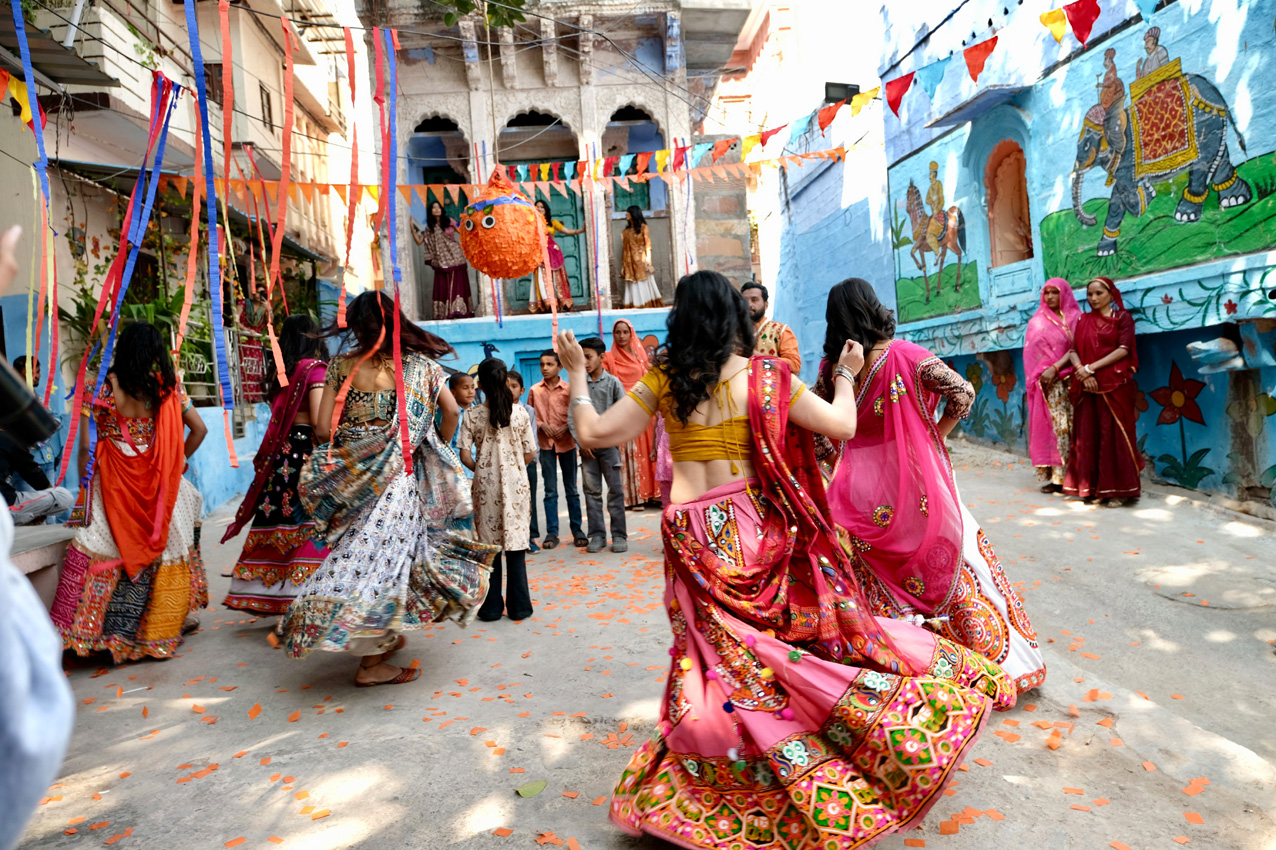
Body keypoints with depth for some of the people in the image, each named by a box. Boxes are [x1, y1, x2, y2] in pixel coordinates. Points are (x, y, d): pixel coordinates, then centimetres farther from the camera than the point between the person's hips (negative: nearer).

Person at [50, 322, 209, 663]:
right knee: (163, 549, 14)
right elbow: (199, 429, 1)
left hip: (116, 486, -2)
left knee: (107, 555, 4)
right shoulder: (168, 386, 0)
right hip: (160, 488, 3)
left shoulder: (104, 387, -6)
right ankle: (162, 629, 26)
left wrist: (84, 488, 2)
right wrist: (177, 464, 12)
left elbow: (86, 446, -9)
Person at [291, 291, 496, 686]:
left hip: (352, 476, 2)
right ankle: (371, 662, 4)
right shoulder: (420, 364, 0)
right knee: (385, 553, 1)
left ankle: (385, 638, 27)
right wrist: (438, 447, 15)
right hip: (400, 475, -2)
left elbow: (322, 429, -3)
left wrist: (350, 443, 16)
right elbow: (452, 412, -1)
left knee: (362, 551, 16)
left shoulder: (341, 366, 0)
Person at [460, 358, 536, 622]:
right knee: (516, 543, 6)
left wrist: (480, 469, 10)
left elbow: (465, 456, -9)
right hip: (515, 484, 0)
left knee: (489, 545, 9)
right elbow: (530, 453, -2)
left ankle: (491, 607, 16)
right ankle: (519, 606, 12)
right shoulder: (519, 412, -5)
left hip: (485, 485, 0)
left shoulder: (472, 416, -5)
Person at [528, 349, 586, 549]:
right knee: (550, 491, 5)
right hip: (546, 444, 1)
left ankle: (577, 529, 15)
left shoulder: (568, 389, -2)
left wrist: (567, 428, -14)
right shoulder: (534, 390, 2)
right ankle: (552, 532, 11)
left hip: (567, 442, -1)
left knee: (571, 489, 8)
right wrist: (542, 425, -10)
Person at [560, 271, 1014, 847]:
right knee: (801, 632, 14)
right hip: (754, 530, -1)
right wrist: (846, 374, 16)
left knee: (720, 659, 14)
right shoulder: (765, 377, -5)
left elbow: (595, 434, -1)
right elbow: (841, 425, -3)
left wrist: (577, 373, 12)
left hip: (691, 536, 1)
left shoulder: (662, 382, -2)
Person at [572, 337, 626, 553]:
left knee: (615, 490, 0)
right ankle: (597, 535, 12)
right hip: (587, 444, 2)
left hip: (608, 444, -2)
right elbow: (571, 416, 4)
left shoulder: (612, 382, 1)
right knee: (591, 491, 5)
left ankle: (619, 535, 7)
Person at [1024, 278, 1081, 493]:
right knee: (1052, 426, -3)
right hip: (1048, 383, 0)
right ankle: (1055, 477, -2)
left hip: (1069, 381, 0)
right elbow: (1038, 351, 4)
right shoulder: (1038, 322, 12)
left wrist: (1056, 368, -16)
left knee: (1072, 427, -4)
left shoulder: (1075, 318, 8)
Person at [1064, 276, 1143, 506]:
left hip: (1115, 385, -3)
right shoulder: (1083, 321, 14)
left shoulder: (1122, 318, 5)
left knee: (1114, 436, -4)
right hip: (1088, 386, 3)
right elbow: (1074, 350, 4)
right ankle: (1093, 487, 9)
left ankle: (1118, 489, 2)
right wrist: (1083, 373, -13)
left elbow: (1124, 349, -7)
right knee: (1088, 436, 2)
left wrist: (1091, 367, -14)